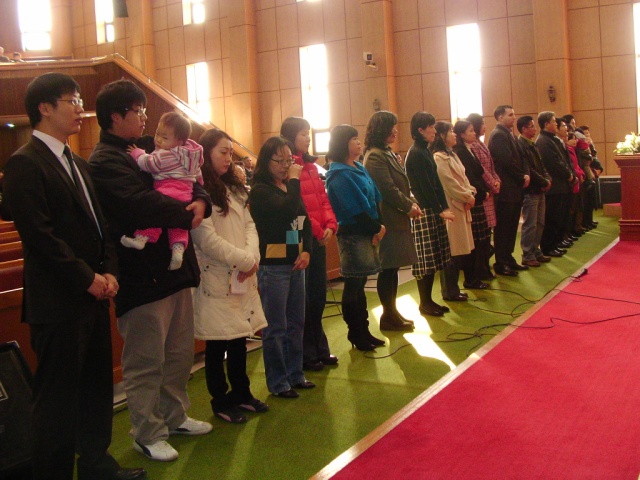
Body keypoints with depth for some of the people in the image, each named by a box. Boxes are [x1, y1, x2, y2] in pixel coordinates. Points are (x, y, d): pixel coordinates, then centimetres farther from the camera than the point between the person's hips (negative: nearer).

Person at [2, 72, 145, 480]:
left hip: (93, 295, 9)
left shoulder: (76, 163, 17)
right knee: (59, 396, 1)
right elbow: (39, 235, -18)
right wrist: (87, 278, -15)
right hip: (57, 303, -8)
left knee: (97, 385, 16)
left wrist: (109, 272, 2)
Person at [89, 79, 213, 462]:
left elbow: (188, 182, 12)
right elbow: (141, 204, -28)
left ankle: (175, 416, 36)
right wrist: (187, 214, -16)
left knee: (180, 353, 19)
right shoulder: (105, 161, -14)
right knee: (146, 363, 4)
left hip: (175, 268, 9)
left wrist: (200, 201, -11)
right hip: (144, 276, -9)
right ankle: (148, 435, 19)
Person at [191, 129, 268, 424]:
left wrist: (252, 256, -7)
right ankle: (221, 401, 16)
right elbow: (207, 239, -17)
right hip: (216, 279, -7)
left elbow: (249, 226, 12)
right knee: (218, 344, 2)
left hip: (243, 277, 7)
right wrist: (245, 261, -12)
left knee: (239, 338, 13)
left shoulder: (234, 189, 17)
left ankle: (241, 393, 27)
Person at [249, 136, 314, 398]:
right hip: (272, 266, -8)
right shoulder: (261, 190, -10)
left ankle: (295, 374, 29)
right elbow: (287, 211, -26)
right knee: (276, 327, 2)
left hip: (295, 263, 8)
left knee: (296, 323, 16)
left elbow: (305, 220, 10)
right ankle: (278, 383, 14)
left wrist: (306, 251, -5)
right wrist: (294, 180, -15)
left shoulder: (289, 188, 12)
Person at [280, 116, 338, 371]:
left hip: (319, 239, 8)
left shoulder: (310, 165, 15)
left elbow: (323, 198, 14)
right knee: (304, 299, 1)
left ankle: (319, 349, 26)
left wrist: (330, 225, -1)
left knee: (318, 296, 14)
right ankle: (307, 355, 13)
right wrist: (316, 230, -13)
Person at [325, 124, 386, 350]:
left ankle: (363, 331, 22)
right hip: (352, 235, -8)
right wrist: (377, 228, -10)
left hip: (367, 233, 8)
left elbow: (375, 198, 9)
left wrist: (378, 226, -5)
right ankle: (355, 334, 12)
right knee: (353, 286, 1)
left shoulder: (359, 168, 13)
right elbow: (355, 208, -18)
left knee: (359, 285, 14)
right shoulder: (340, 174, -13)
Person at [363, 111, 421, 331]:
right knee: (387, 270, -1)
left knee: (392, 268, 14)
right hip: (387, 220, -10)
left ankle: (392, 312, 23)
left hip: (396, 219, 10)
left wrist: (412, 203, 4)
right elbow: (388, 189, -19)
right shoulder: (375, 156, -14)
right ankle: (388, 317, 8)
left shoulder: (387, 153, 17)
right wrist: (408, 206, -9)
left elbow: (401, 185, 18)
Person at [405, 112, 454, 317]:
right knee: (425, 258, -3)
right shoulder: (415, 154, -13)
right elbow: (425, 186, -16)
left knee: (433, 258, 11)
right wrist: (441, 210, -14)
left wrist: (445, 207, 7)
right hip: (423, 211, -9)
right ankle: (424, 303, 6)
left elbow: (436, 182, 14)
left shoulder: (426, 151, 14)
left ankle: (428, 299, 19)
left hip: (433, 210, 9)